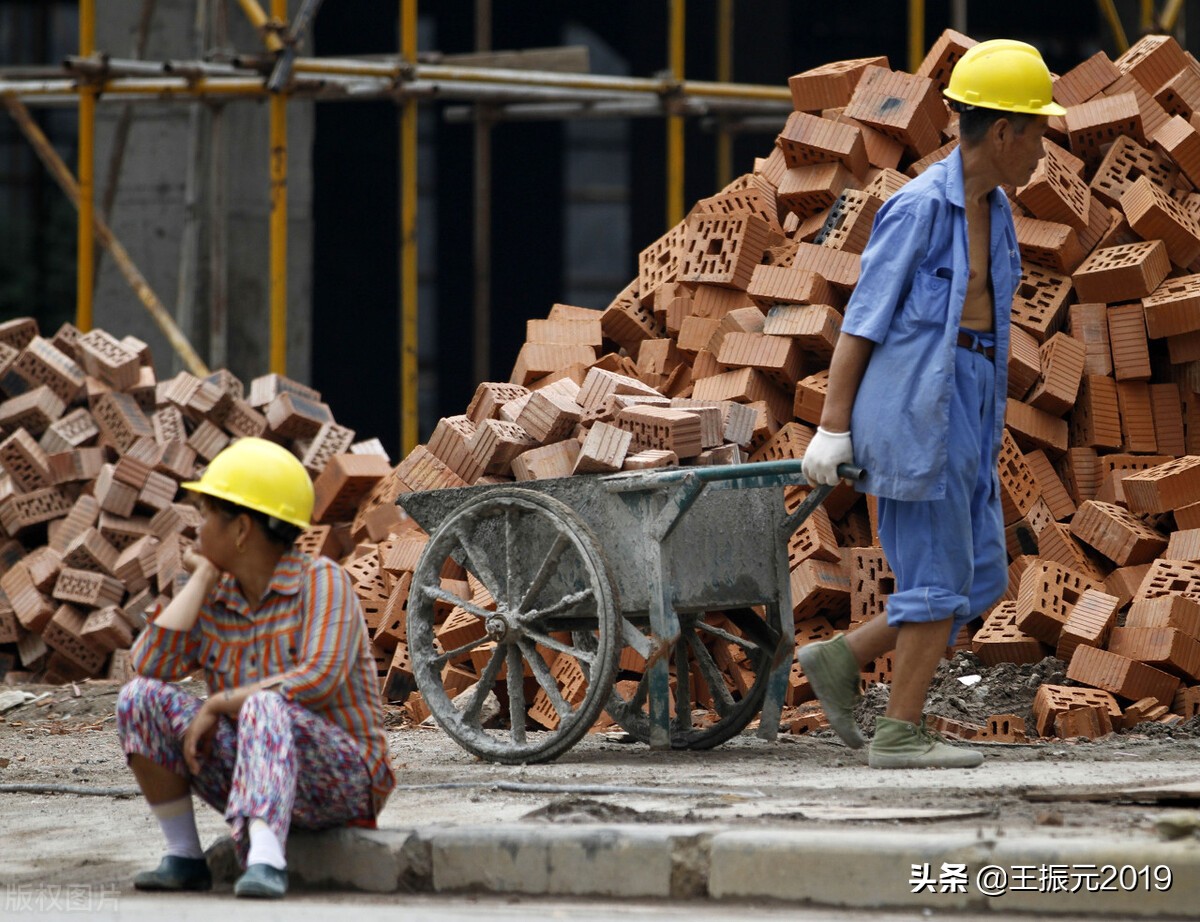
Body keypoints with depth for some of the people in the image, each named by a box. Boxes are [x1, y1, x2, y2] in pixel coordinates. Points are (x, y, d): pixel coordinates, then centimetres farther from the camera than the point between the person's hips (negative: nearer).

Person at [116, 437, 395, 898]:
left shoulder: (321, 580, -11)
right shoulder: (212, 598, 6)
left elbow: (317, 681, -26)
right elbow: (150, 665, -10)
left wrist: (217, 705, -20)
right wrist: (203, 576, -5)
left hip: (340, 778, -6)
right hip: (255, 776, 6)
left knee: (264, 709, -37)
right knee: (141, 697, -9)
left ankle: (265, 860, -56)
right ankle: (183, 857, -7)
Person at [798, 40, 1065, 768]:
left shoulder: (993, 210, 12)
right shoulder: (919, 208, -13)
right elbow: (863, 319, -11)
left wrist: (988, 428, 20)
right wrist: (833, 428, -11)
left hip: (966, 408, 9)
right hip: (916, 406, -9)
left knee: (982, 580, 8)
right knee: (942, 579, -4)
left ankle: (840, 660, 18)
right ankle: (901, 734, 4)